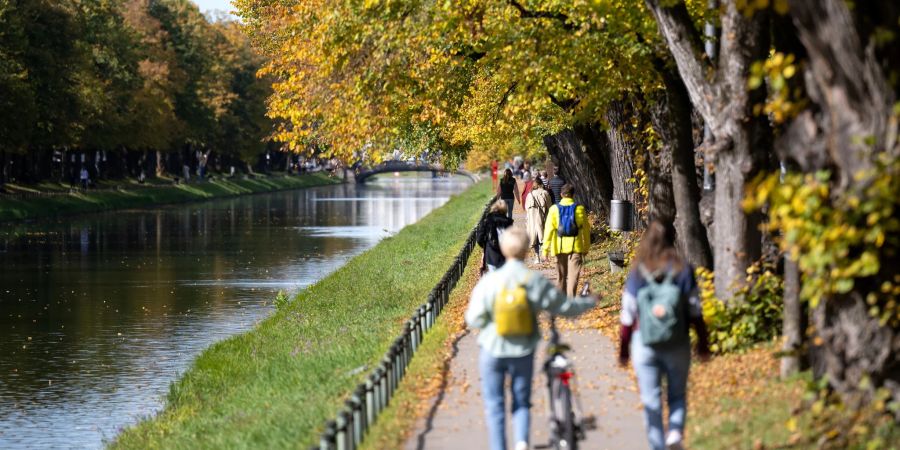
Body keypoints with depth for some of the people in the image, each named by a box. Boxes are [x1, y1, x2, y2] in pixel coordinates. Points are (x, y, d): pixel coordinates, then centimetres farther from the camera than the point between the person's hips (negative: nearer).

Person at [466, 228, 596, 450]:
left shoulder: (489, 282, -15)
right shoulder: (535, 282, -12)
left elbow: (474, 319, -11)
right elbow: (565, 306, -2)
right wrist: (590, 303, 16)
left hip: (493, 351, -1)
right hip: (523, 353, 1)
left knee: (494, 405, 12)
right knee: (522, 402, 16)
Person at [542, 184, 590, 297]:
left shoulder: (554, 209, -2)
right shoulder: (579, 209, -2)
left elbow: (549, 229, -5)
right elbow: (586, 229, 4)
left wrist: (545, 248, -2)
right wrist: (586, 247, 14)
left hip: (560, 246, 2)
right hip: (576, 246, -2)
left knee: (561, 275, 15)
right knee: (573, 275, -5)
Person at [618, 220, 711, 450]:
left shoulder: (636, 275, -3)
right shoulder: (683, 271, -4)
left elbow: (628, 317, -2)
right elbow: (695, 312, -2)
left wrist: (623, 350, 8)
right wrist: (702, 344, 8)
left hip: (644, 344, 0)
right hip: (677, 345, 0)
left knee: (651, 399, 6)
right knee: (677, 394, 14)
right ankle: (675, 432, -10)